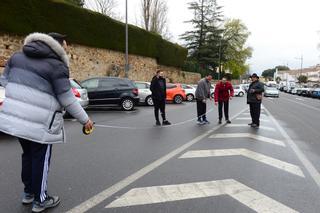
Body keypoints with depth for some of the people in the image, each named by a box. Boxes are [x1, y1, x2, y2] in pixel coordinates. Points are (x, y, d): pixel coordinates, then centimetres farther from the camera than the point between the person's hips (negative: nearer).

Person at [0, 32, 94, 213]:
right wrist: (85, 120, -3)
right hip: (39, 122, -7)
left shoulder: (18, 56, 11)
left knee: (28, 154, 23)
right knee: (41, 159, 9)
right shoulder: (56, 66, -12)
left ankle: (28, 192, 38)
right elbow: (68, 99, -12)